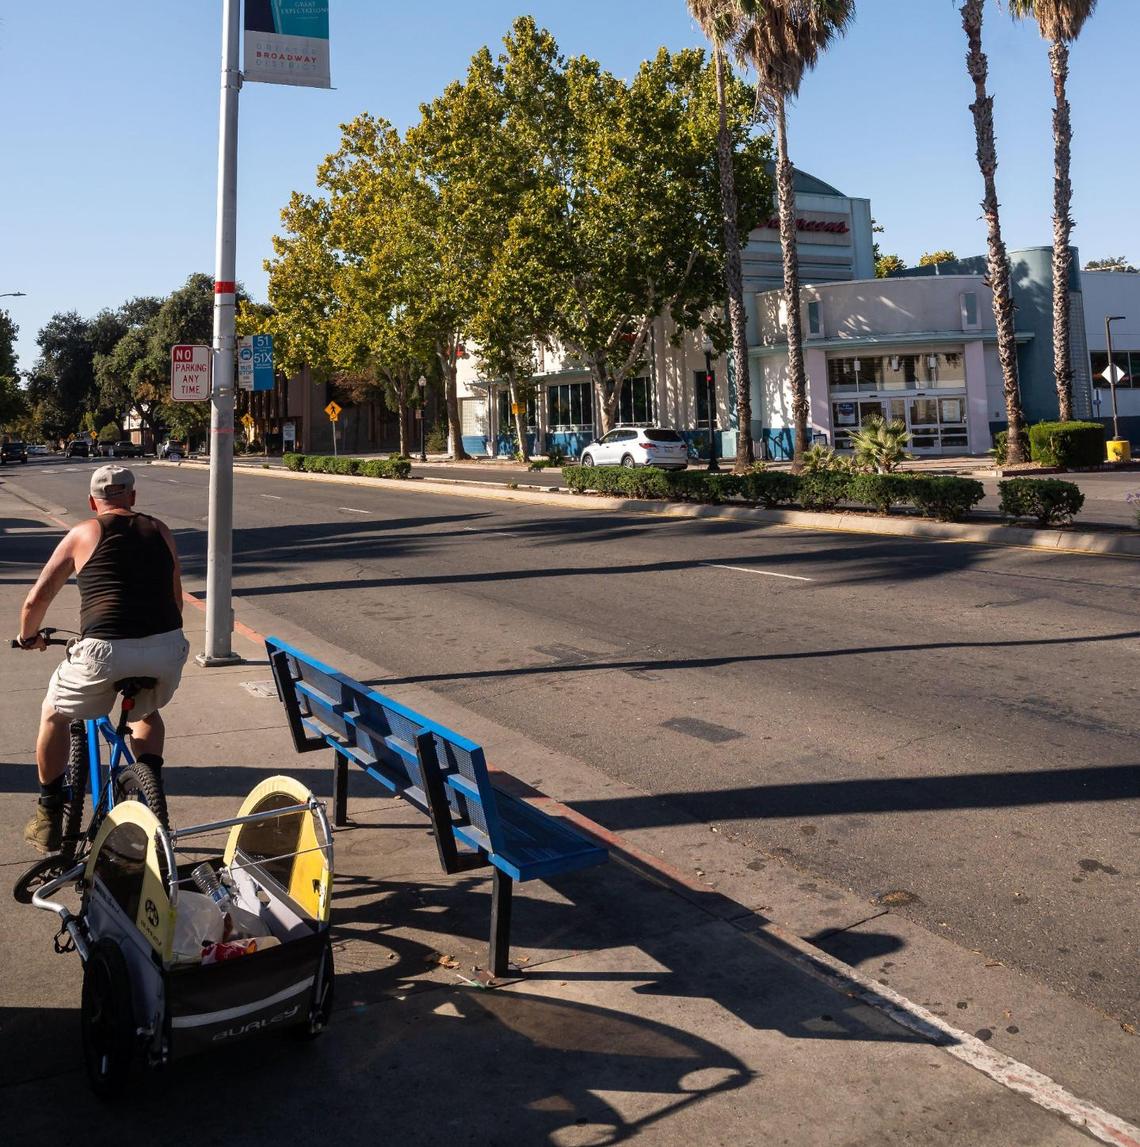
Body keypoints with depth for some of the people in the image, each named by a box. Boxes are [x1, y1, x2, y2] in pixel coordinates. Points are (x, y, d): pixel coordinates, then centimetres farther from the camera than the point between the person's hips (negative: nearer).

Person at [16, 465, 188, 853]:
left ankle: (49, 821, 32)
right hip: (167, 651, 3)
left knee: (55, 715, 26)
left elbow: (36, 601, 11)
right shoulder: (159, 530, 18)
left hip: (104, 652, -3)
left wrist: (29, 637, 31)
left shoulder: (82, 534, 11)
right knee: (146, 712, 36)